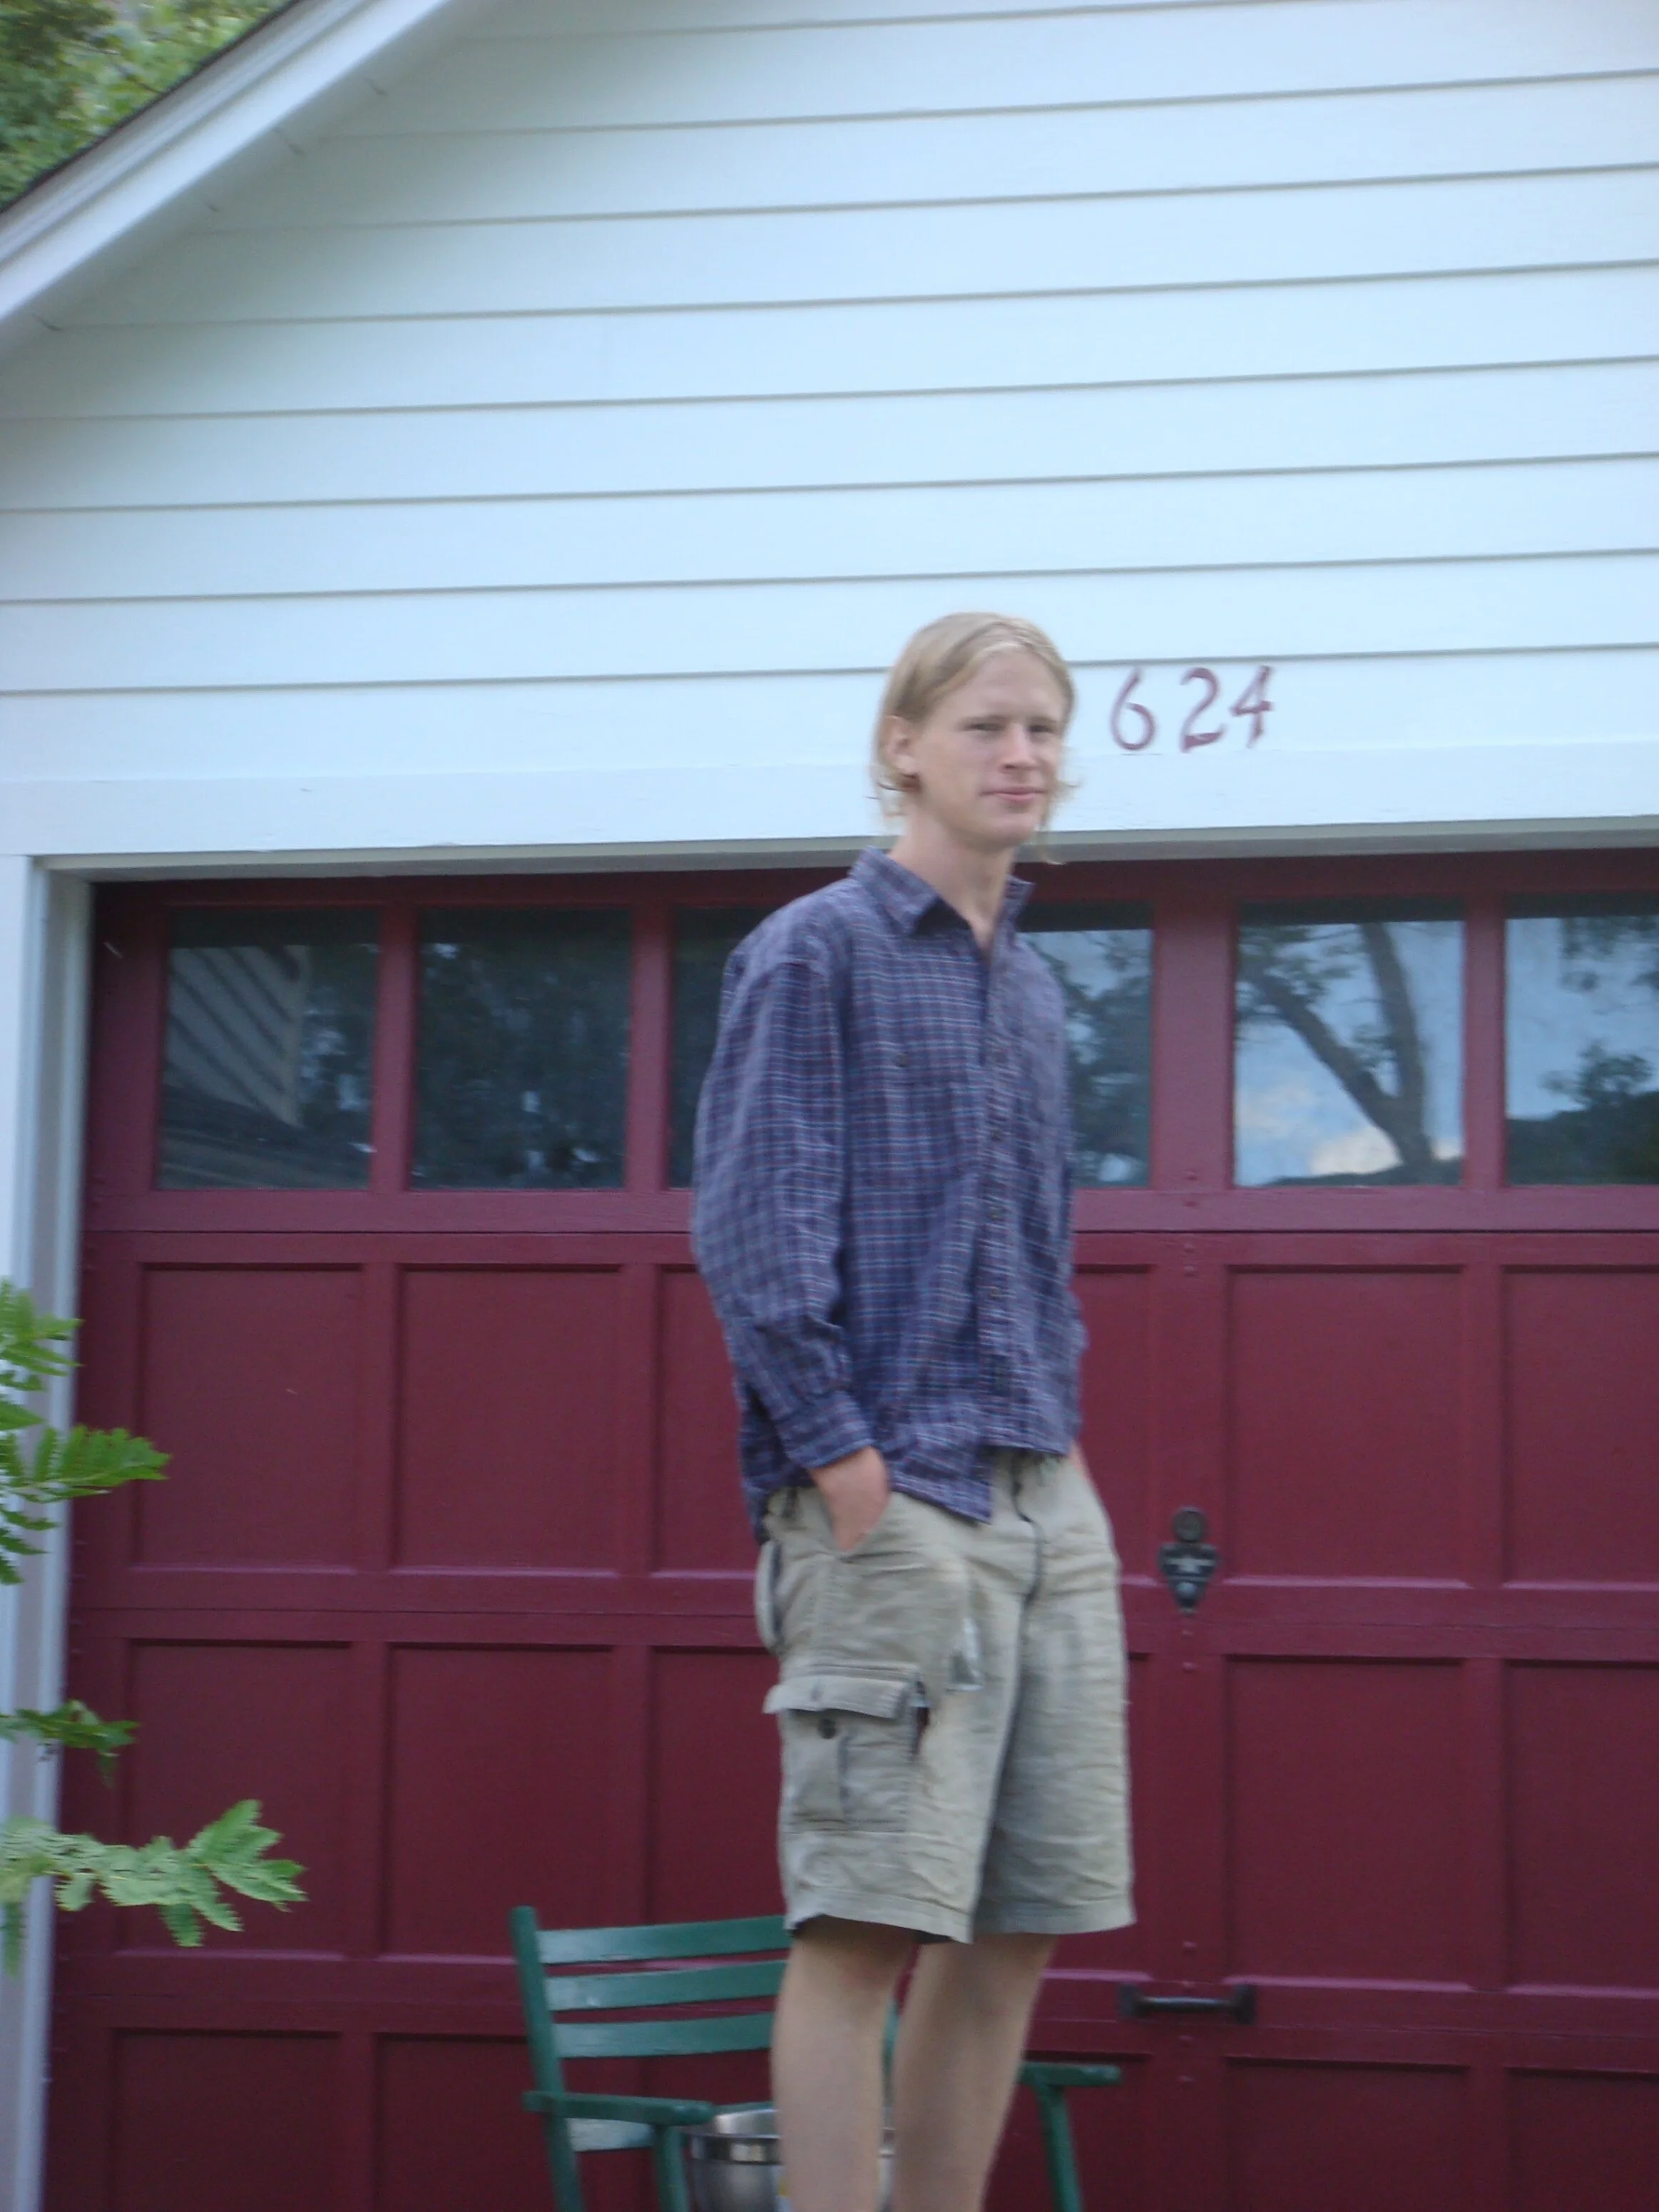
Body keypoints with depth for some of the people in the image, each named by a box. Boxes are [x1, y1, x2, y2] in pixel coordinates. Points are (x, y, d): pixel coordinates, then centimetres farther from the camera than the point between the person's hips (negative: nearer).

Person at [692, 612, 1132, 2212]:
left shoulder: (1031, 990, 19)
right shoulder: (814, 954, -2)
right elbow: (752, 1231, -10)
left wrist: (1057, 1432, 12)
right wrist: (837, 1454, -15)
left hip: (1045, 1501, 7)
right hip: (892, 1504, -7)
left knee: (1020, 1923, 8)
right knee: (871, 1918, -9)